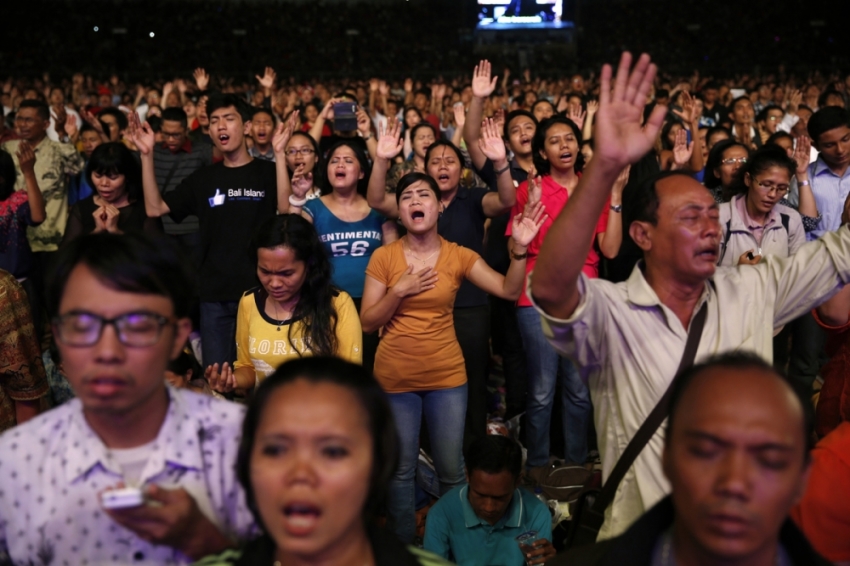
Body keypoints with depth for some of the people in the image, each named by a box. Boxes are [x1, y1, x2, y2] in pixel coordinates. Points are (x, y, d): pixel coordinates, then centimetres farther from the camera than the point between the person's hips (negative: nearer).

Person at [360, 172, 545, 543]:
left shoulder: (459, 256, -2)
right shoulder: (383, 257, -5)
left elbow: (509, 290, -11)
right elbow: (367, 322, -4)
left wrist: (519, 249, -25)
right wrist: (399, 291, -17)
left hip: (446, 376, 1)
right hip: (395, 379, 0)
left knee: (451, 471, 10)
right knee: (401, 470, 10)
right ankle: (403, 547, 31)